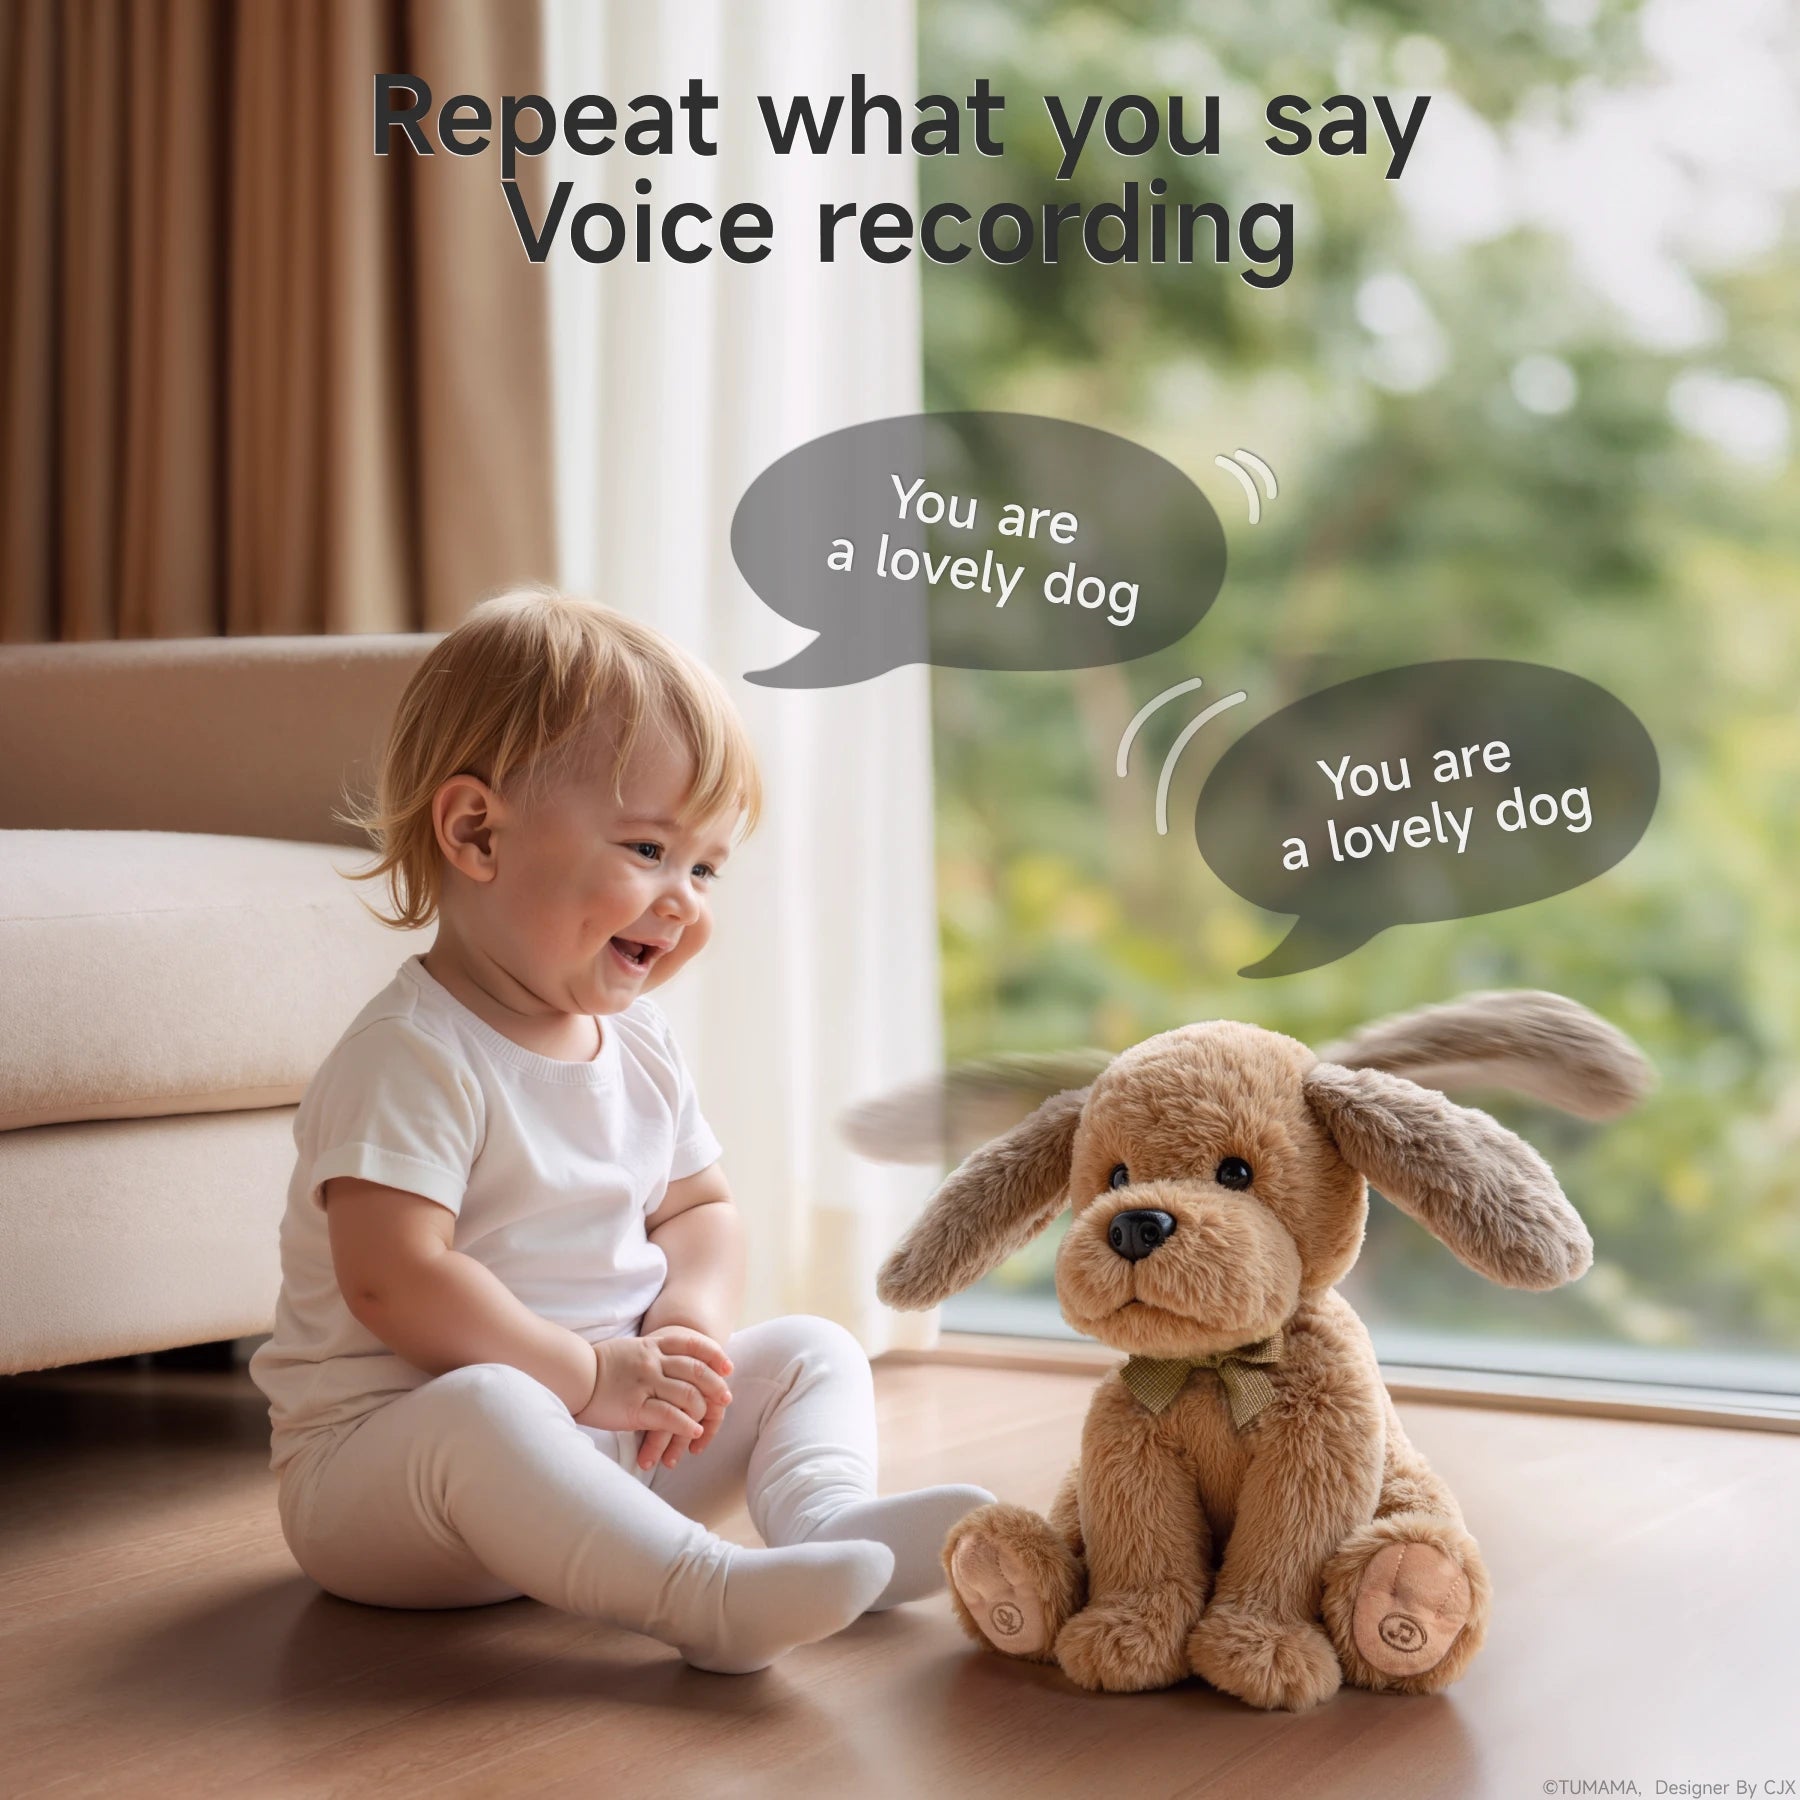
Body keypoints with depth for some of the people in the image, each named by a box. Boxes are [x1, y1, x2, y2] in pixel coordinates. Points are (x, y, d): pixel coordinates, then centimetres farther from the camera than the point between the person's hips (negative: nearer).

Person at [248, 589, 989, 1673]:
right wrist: (589, 1373, -24)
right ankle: (706, 1593, -51)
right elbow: (393, 1281, -26)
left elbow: (700, 1207, 16)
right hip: (376, 1456, -8)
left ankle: (827, 1512, -26)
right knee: (482, 1407, -39)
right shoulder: (413, 1057, -18)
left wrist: (690, 1318, -7)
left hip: (616, 1435, 8)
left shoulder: (639, 1046, 10)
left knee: (813, 1351, 3)